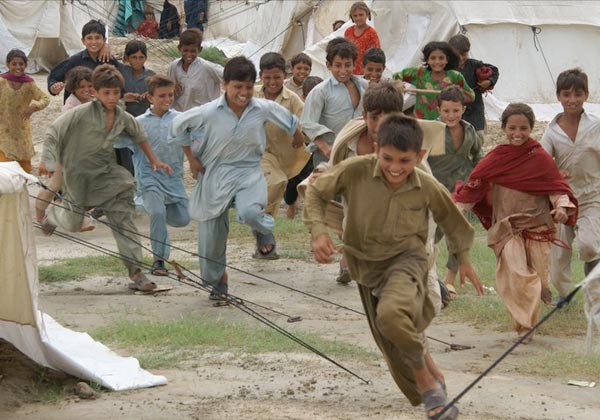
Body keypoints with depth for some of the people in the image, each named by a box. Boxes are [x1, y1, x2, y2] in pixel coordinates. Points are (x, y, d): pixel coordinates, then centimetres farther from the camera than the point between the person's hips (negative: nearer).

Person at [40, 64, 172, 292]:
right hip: (80, 175, -4)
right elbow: (53, 132, -18)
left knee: (124, 220, -9)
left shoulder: (123, 117, -3)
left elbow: (139, 136, 17)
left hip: (107, 173, 4)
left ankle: (135, 273, -10)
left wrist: (154, 160, 18)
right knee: (72, 224, 12)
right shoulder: (83, 113, -20)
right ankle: (52, 214, 49)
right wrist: (48, 162, -26)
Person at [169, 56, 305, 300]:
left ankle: (263, 227, 7)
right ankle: (218, 280, 30)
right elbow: (178, 125, 0)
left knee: (250, 212, -32)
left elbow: (288, 120, 12)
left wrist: (298, 136, 30)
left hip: (248, 172, 0)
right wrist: (192, 158, 4)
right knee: (212, 234, 5)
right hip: (215, 174, 1)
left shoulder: (263, 109, -10)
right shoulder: (210, 112, -15)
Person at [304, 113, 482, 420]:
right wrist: (318, 231, -19)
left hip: (406, 259, -3)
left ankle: (426, 381, -13)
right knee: (394, 345, 10)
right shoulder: (355, 172, -20)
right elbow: (316, 192, -4)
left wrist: (463, 259, 18)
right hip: (367, 265, 3)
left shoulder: (427, 187, -15)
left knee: (392, 313, -34)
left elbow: (451, 219, 7)